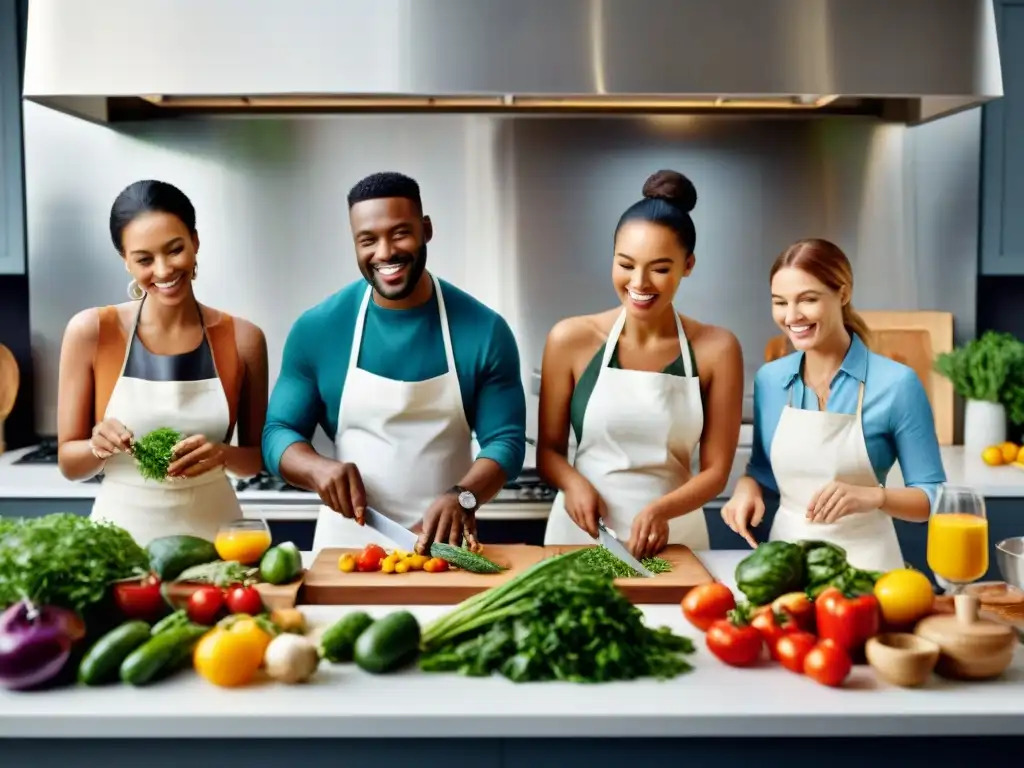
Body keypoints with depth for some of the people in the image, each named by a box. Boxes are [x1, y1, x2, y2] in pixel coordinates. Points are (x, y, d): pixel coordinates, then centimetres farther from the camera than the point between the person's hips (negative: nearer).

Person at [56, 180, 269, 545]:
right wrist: (99, 446, -18)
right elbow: (69, 462, 1)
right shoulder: (91, 332, -5)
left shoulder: (242, 338, -2)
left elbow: (257, 457, 6)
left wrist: (221, 454, -13)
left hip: (212, 531, 1)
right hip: (121, 532, 0)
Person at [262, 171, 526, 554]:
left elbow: (506, 440, -7)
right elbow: (278, 431, 0)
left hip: (442, 543, 0)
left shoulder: (484, 330, -8)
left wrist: (463, 497, -27)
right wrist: (318, 468, -22)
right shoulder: (317, 328, -6)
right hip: (346, 542, 1)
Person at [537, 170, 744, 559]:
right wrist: (574, 483, -19)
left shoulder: (716, 349, -7)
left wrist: (661, 510, -21)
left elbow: (716, 470, -4)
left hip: (673, 539, 0)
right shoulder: (571, 339, -8)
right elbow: (549, 449, 1)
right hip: (580, 534, 0)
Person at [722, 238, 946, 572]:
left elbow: (934, 498, -5)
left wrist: (875, 496, -21)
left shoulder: (896, 383, -10)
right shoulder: (769, 380, 1)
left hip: (864, 563, -2)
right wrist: (747, 486, -6)